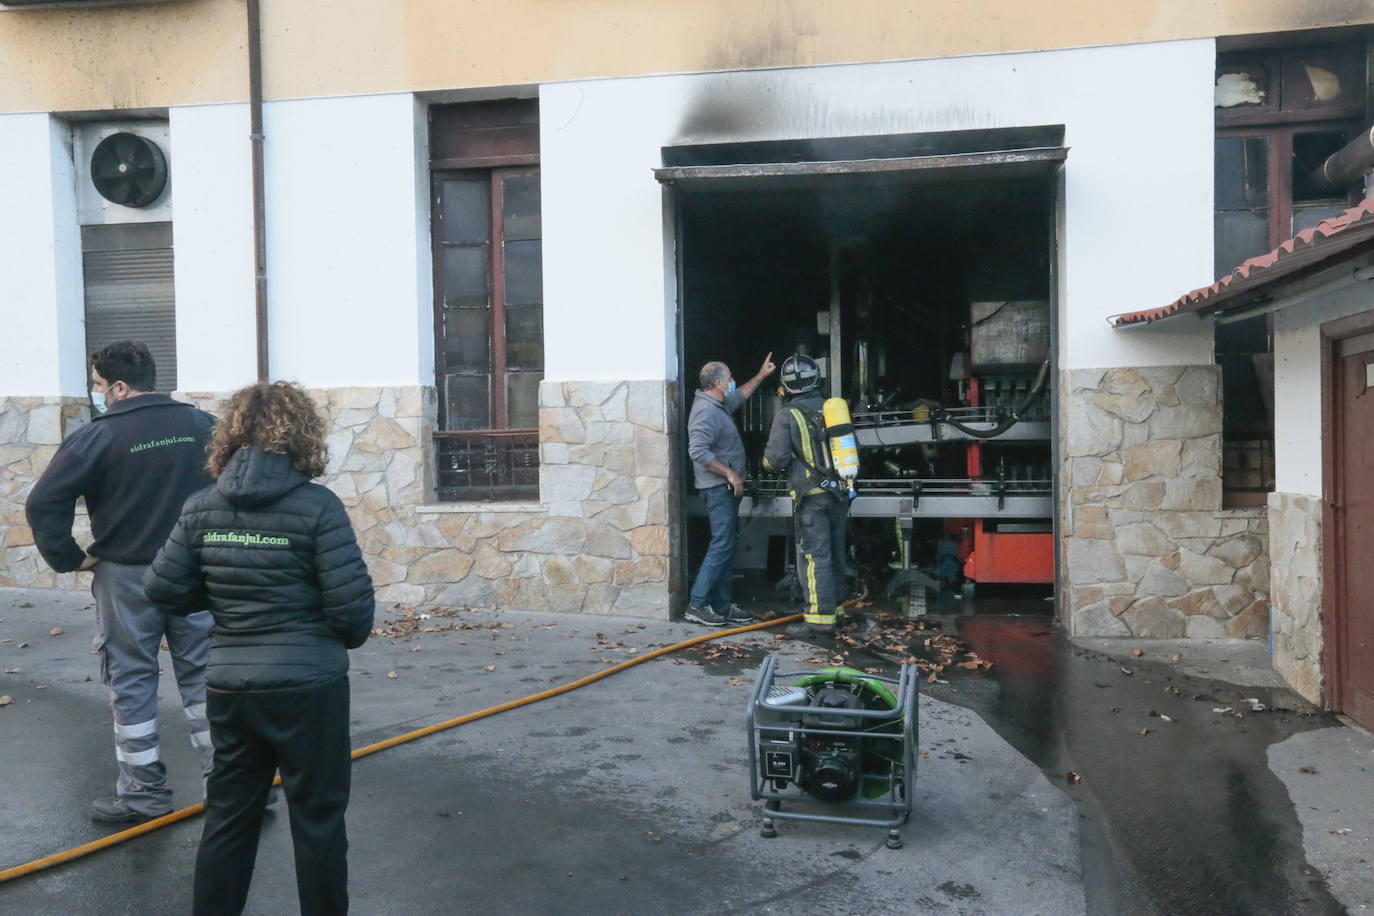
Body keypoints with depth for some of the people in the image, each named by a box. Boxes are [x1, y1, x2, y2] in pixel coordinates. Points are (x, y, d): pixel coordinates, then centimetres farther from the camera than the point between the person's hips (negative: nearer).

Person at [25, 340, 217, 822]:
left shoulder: (97, 436, -12)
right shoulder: (203, 426, 0)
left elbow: (43, 504, -15)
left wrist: (69, 558, -3)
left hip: (126, 578, -3)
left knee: (131, 682, 10)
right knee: (201, 674, 12)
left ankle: (143, 792, 19)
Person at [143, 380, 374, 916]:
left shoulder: (201, 507, -1)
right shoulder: (317, 506, -15)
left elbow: (162, 589, 0)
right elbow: (352, 603, -17)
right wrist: (350, 637, 5)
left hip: (230, 686, 5)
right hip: (307, 686, -4)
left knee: (229, 815, 20)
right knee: (318, 818, 12)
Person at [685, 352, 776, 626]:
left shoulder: (719, 406, 15)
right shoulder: (706, 411, -18)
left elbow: (740, 396, 37)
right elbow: (698, 450, -28)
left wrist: (761, 375, 38)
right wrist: (730, 473, -24)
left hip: (727, 488, 11)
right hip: (719, 488, -11)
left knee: (728, 545, 12)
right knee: (722, 544, -11)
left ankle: (723, 605, 17)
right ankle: (697, 604, -8)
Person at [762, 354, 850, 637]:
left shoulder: (787, 415, -8)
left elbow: (776, 458, -12)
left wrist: (767, 460, 10)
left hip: (812, 497, -6)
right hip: (840, 493, 6)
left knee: (813, 557, -4)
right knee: (835, 553, 15)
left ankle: (820, 618, -5)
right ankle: (833, 606, 26)